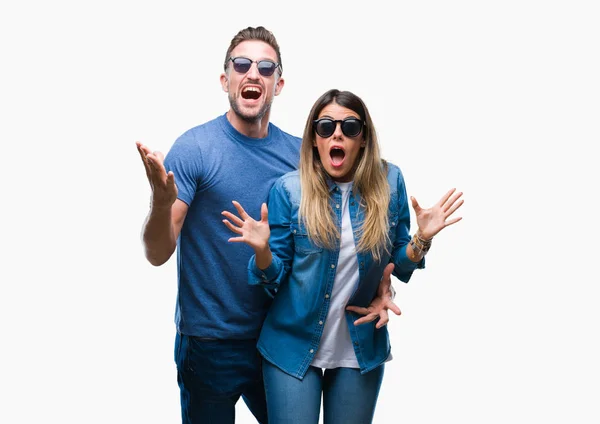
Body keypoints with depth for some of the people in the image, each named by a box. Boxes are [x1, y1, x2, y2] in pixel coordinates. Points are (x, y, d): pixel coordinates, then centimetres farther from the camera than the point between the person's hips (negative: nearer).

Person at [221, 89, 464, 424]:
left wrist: (422, 238, -15)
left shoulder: (390, 182, -5)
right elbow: (276, 277, -7)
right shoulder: (289, 189, -10)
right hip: (294, 346, -2)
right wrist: (261, 249, -27)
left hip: (362, 348, 2)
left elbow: (399, 266, 3)